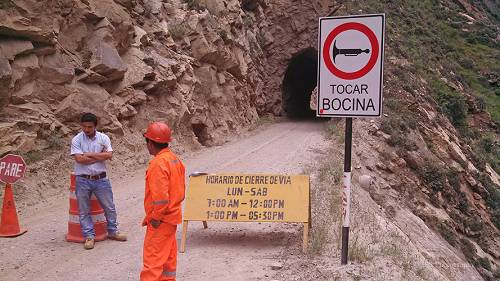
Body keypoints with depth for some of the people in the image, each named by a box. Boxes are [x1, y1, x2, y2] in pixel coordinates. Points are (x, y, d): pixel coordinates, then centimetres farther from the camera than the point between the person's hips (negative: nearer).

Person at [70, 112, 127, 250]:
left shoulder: (103, 138, 0)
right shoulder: (76, 140, -5)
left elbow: (109, 155, -14)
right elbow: (79, 159, -17)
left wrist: (89, 154, -14)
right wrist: (100, 155, -12)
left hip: (101, 179, 2)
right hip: (83, 180, -1)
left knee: (109, 207, 11)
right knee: (84, 210, 7)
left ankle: (112, 231, 29)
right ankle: (89, 236, 19)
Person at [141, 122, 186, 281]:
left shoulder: (158, 163, -21)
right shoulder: (174, 159, 7)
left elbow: (160, 196, -26)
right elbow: (180, 190, 13)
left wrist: (155, 218, -16)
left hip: (160, 221, -9)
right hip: (173, 217, 9)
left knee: (152, 260, -4)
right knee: (168, 256, 19)